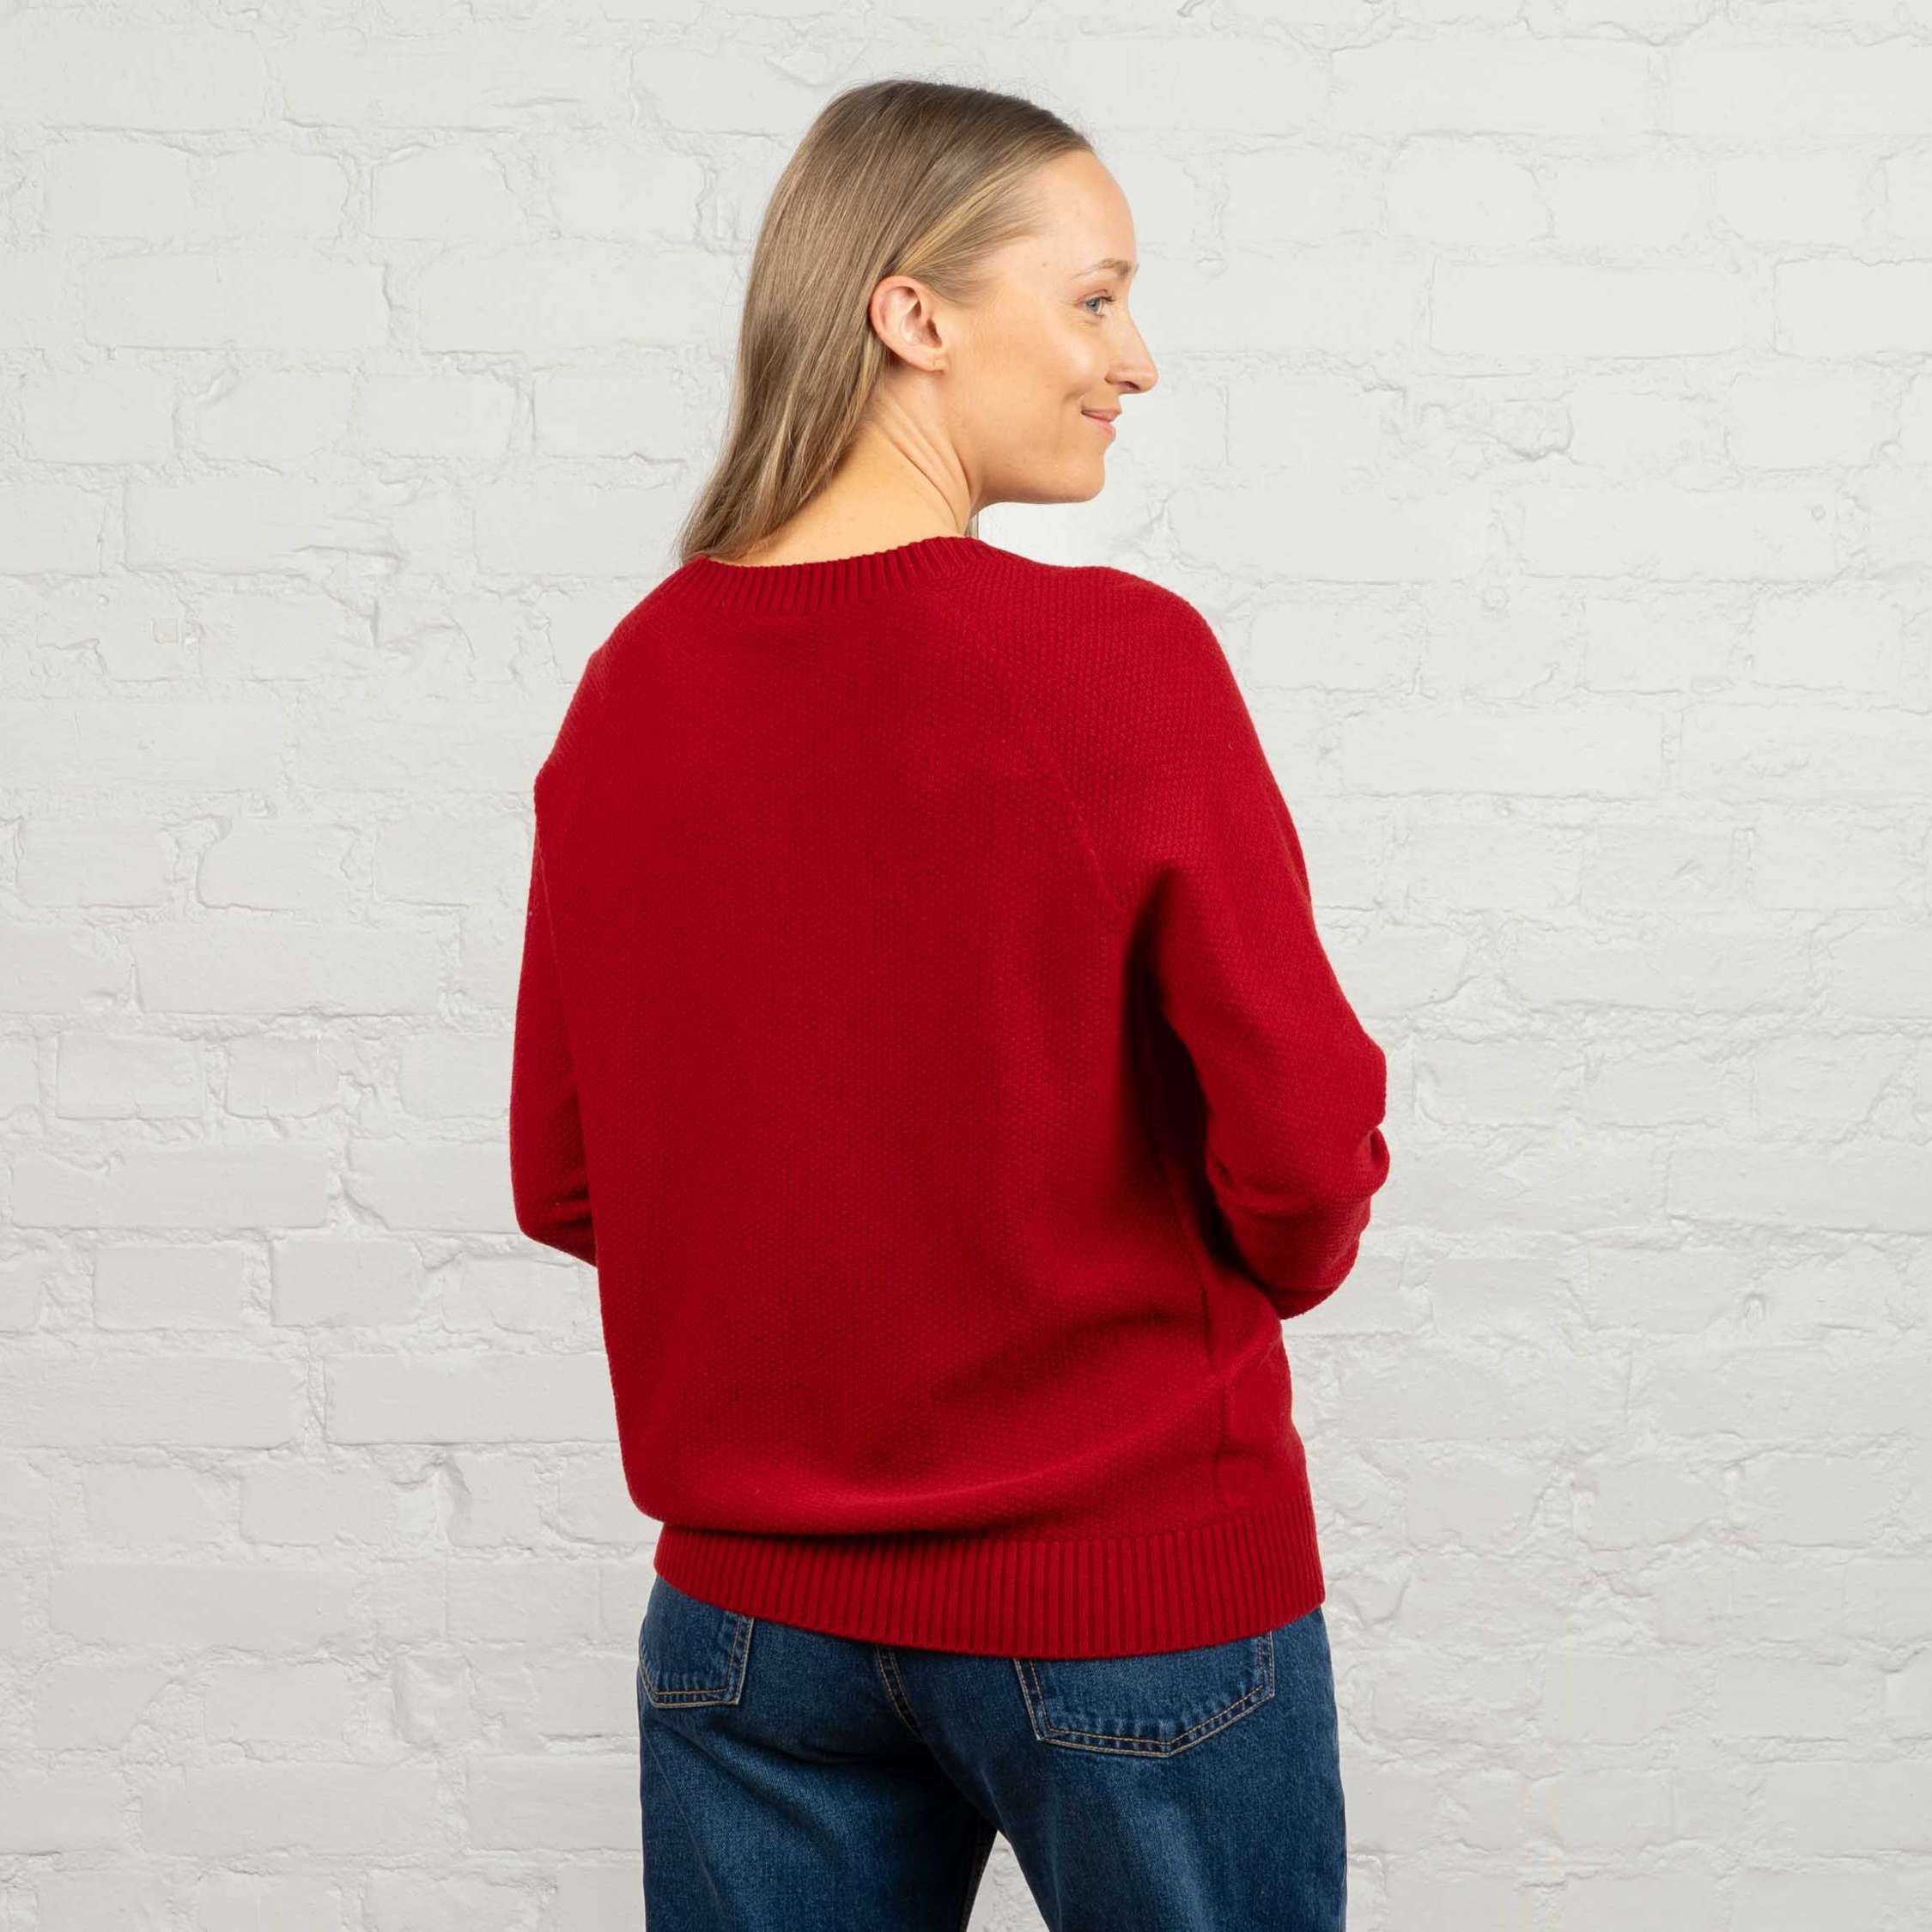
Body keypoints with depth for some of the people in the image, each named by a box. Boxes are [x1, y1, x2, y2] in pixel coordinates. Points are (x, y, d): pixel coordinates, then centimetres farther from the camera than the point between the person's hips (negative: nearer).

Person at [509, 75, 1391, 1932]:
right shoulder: (1121, 659, -17)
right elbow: (1303, 1145, -15)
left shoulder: (632, 680, -4)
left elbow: (562, 1179, 2)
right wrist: (1254, 1277, 6)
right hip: (1133, 1594, -4)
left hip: (750, 1605, 4)